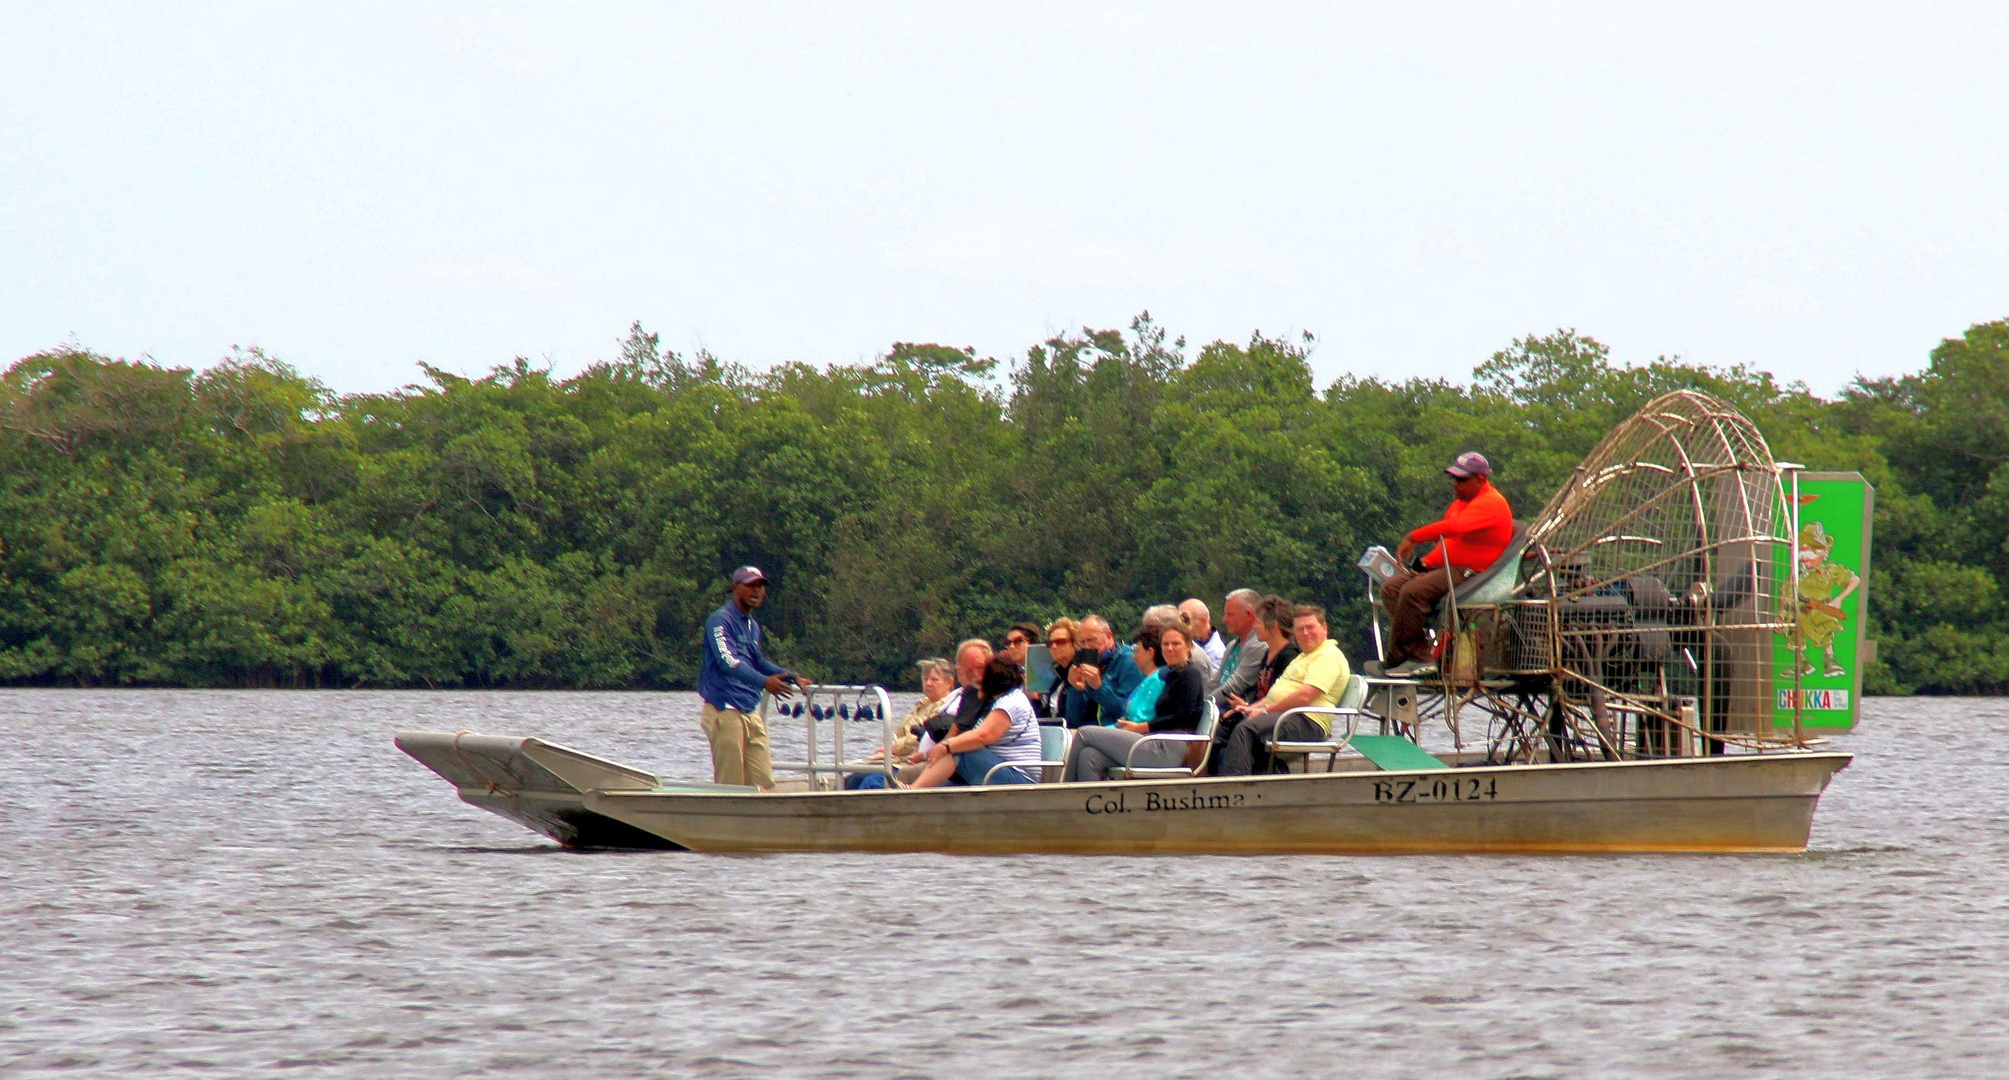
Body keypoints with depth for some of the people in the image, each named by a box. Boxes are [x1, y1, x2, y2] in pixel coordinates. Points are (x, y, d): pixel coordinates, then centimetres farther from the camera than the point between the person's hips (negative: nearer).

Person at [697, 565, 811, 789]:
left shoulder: (753, 626, 20)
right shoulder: (721, 621, -9)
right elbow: (728, 661, -24)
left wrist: (793, 678, 30)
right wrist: (764, 682, -35)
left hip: (751, 711, 9)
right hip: (725, 710, -9)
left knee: (763, 783, 3)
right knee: (730, 785, -8)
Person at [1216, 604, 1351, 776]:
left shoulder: (1328, 656, -7)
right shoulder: (1305, 656, 28)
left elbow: (1304, 696, -18)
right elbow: (1281, 692, 28)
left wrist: (1266, 709, -13)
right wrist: (1253, 707, 10)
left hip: (1307, 724, -11)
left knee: (1244, 730, -29)